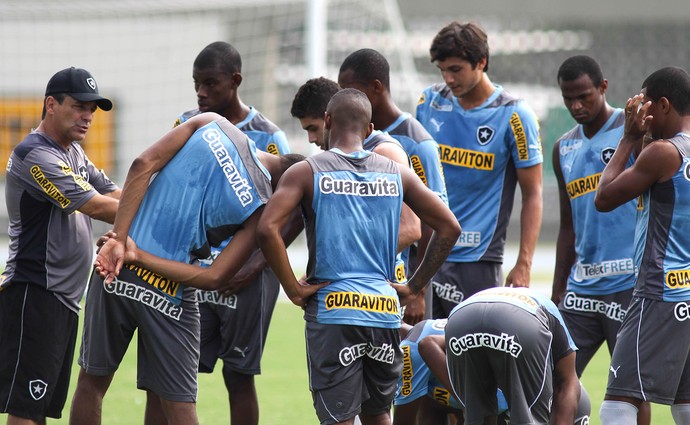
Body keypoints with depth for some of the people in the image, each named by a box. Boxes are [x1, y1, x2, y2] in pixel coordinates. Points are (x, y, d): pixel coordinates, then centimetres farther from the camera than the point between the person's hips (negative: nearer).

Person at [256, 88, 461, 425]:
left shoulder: (306, 172, -1)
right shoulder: (397, 174, 9)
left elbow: (267, 229, -15)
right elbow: (449, 228, 9)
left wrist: (292, 288, -6)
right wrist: (414, 287, 13)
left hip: (332, 311, -4)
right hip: (384, 310, 4)